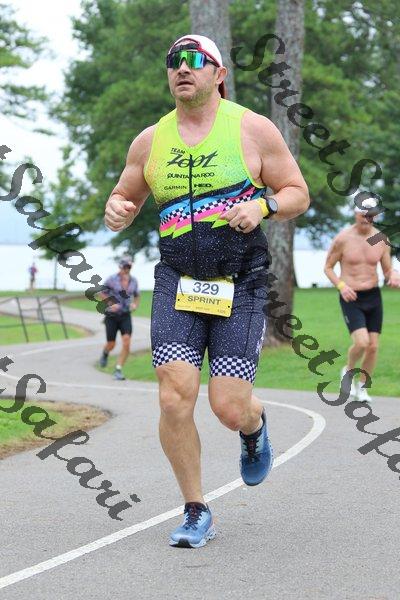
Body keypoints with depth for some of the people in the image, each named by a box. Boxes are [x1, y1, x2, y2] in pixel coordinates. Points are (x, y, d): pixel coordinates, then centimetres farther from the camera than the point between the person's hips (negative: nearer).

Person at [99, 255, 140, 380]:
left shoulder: (133, 281, 0)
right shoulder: (112, 280, -10)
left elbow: (137, 296, 16)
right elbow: (102, 294, 1)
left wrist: (135, 304, -5)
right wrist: (110, 304, -15)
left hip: (125, 315, 2)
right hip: (112, 315, -2)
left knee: (126, 343, -17)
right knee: (111, 344, 4)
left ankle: (118, 370, -8)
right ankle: (105, 353, 43)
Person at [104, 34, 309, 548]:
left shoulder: (252, 129, 0)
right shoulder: (150, 141, 8)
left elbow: (298, 194, 5)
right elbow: (125, 197, 20)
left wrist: (262, 205, -16)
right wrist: (115, 211, -4)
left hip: (241, 286, -2)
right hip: (177, 282, 2)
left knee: (230, 409, -8)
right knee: (175, 399, -12)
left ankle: (255, 428, 33)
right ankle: (196, 513, 7)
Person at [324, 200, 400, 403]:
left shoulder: (381, 239, 2)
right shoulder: (343, 238, -8)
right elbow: (328, 267, 1)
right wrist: (341, 285, -15)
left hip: (373, 297, 4)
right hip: (351, 298, -4)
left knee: (373, 346, 2)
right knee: (361, 342, -20)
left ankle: (362, 386, 23)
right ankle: (348, 371, 11)